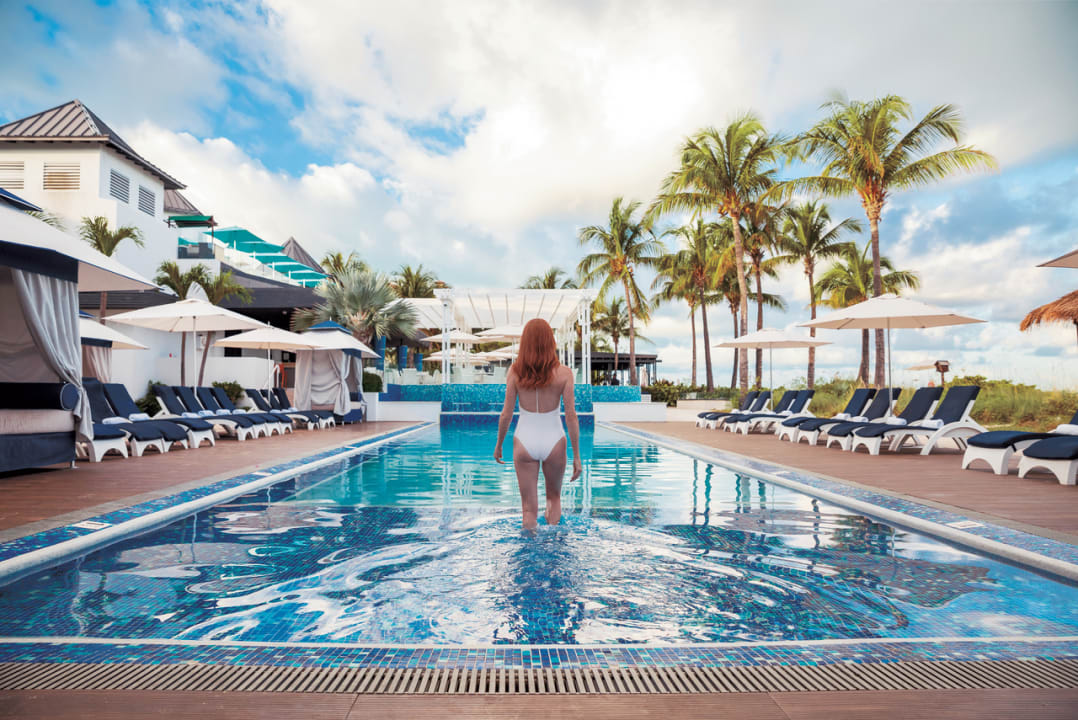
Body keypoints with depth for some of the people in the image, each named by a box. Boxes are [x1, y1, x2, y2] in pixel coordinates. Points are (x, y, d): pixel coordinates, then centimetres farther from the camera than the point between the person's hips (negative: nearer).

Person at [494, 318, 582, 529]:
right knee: (554, 497, 25)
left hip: (524, 441, 0)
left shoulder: (515, 371, -7)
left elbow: (506, 414, -4)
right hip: (553, 440, 0)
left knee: (529, 509, 8)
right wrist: (576, 455, -2)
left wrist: (499, 445, 10)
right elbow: (571, 416, -9)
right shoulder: (564, 373, -9)